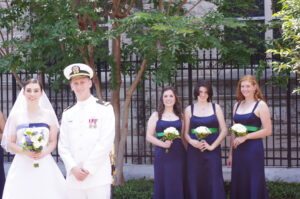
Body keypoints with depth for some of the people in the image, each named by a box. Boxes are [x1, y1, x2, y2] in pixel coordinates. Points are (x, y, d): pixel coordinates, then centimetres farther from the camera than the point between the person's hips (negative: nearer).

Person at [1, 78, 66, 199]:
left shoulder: (49, 114, 5)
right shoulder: (16, 115, 3)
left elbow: (53, 142, 7)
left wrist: (44, 152, -12)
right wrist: (25, 152, -13)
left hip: (45, 165, 0)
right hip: (22, 165, 0)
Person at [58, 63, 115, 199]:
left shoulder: (105, 109, 1)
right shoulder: (67, 114, 13)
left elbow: (106, 143, -7)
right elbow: (63, 146, 10)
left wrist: (88, 169, -10)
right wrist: (73, 168, -6)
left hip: (97, 177, -4)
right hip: (74, 178, 4)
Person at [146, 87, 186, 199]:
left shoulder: (180, 115, 11)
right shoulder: (156, 115, 5)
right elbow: (149, 137, 1)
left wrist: (188, 152, -1)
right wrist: (163, 144, -15)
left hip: (178, 154, 2)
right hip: (162, 155, -1)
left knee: (177, 185, 3)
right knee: (163, 184, 1)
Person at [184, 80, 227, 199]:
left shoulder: (216, 108, 6)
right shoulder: (189, 110, 7)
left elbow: (224, 131, 2)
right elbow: (186, 133, 6)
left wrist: (212, 146, -8)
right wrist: (191, 141, -15)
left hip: (212, 150, 0)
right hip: (194, 151, 1)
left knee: (213, 182, -4)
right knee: (195, 182, -1)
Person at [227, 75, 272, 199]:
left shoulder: (261, 105, -4)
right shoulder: (237, 105, 12)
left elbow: (268, 130, -10)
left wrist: (245, 137, -16)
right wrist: (230, 153, 13)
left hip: (254, 149, -5)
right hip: (238, 150, 5)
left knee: (254, 184, -2)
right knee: (239, 184, 7)